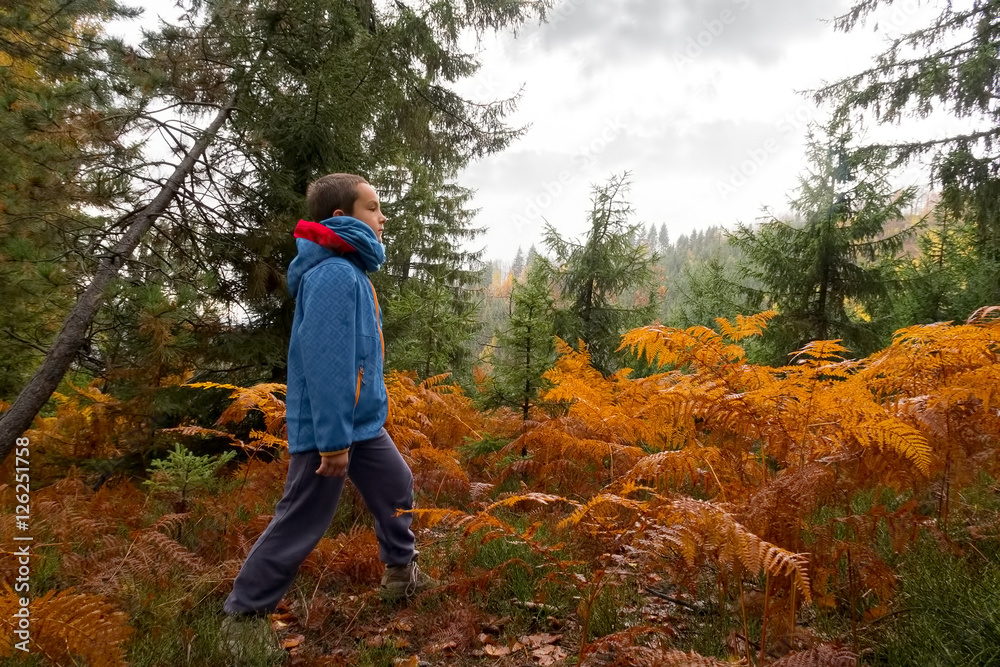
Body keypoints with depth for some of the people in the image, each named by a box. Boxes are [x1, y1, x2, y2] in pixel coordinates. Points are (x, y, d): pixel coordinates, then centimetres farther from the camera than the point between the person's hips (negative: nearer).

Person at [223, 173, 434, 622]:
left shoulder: (350, 270, 9)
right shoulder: (334, 274, -22)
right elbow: (324, 363, -27)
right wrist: (333, 439, -25)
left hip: (362, 420, 10)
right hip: (328, 425, -10)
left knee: (397, 488, 19)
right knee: (301, 522, 5)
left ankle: (401, 575, 36)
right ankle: (244, 609, 23)